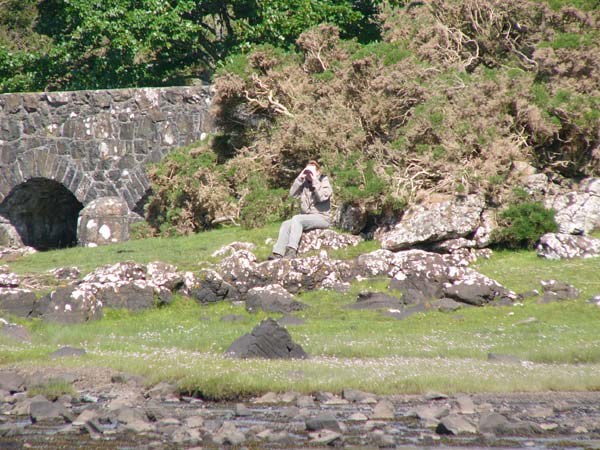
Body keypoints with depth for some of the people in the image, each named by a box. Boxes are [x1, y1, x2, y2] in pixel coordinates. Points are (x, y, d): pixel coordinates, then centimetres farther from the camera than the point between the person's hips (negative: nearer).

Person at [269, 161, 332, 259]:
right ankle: (278, 254, -25)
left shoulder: (324, 182, -1)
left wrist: (315, 181, -17)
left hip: (321, 217, -6)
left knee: (297, 219, -30)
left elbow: (322, 197, -18)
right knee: (285, 224, -14)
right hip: (306, 217, 6)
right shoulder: (304, 183, 14)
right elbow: (293, 194, 3)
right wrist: (299, 178, -4)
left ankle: (292, 251, -41)